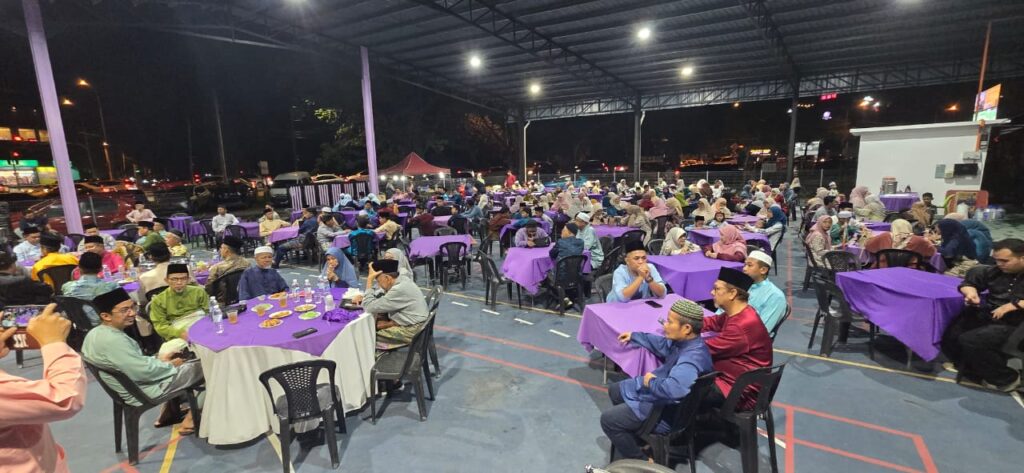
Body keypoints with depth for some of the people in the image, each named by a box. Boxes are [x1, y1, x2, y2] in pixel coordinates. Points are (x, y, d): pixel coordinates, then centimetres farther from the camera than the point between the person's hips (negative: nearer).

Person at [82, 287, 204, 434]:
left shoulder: (96, 333, 2)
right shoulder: (112, 340, -30)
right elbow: (143, 372, -28)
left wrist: (157, 358, 6)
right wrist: (170, 365, -12)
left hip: (131, 386, 10)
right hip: (141, 392, -10)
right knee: (202, 367, -2)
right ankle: (190, 419, 10)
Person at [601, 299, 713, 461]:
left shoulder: (692, 357, -35)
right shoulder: (684, 341, -4)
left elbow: (673, 389, -50)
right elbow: (662, 345, 18)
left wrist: (651, 382, -29)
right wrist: (634, 336, 22)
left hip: (666, 410, -10)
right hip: (657, 391, 10)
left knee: (608, 419, -10)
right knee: (614, 390, 22)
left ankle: (639, 461, 11)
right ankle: (633, 439, 34)